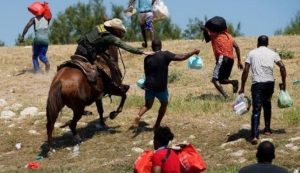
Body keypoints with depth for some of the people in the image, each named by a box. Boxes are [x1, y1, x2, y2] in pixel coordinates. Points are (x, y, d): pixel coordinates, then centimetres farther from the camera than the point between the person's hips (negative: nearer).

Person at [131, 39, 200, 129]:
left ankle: (138, 116, -8)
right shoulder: (165, 55, -8)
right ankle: (157, 125, 18)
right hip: (161, 87, -3)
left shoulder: (147, 58, 3)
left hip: (149, 86, 3)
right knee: (164, 104, 22)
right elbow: (181, 57, -13)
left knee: (148, 105, 21)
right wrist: (194, 52, 1)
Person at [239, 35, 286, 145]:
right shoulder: (272, 53, 10)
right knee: (267, 105, 28)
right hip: (269, 82, 2)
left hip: (257, 83, -2)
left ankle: (254, 136, -21)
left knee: (256, 110, -8)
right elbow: (282, 67, -2)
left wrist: (242, 87, 2)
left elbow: (246, 70, -1)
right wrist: (283, 83, 6)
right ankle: (267, 129, 34)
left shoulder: (252, 53, 7)